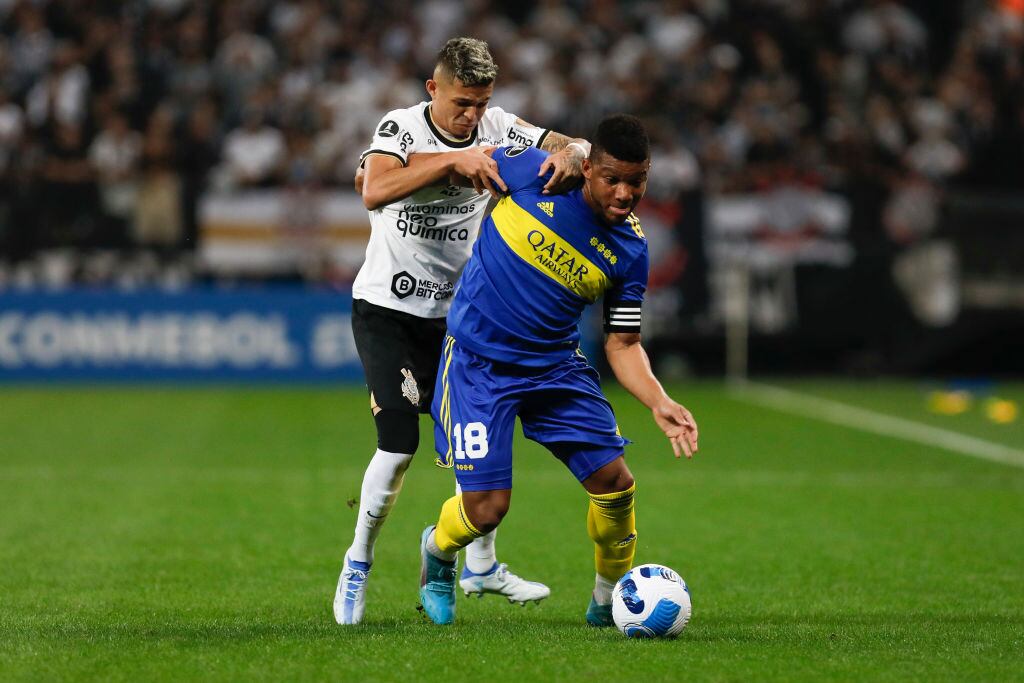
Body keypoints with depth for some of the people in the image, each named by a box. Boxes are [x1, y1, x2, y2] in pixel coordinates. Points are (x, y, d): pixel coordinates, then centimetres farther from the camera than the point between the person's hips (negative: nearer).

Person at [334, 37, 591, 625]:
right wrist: (454, 159, -41)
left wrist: (570, 156, -33)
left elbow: (577, 147, -8)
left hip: (454, 312, 5)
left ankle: (481, 565, 21)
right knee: (401, 441, -14)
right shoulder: (402, 127, -15)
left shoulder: (497, 129, -3)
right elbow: (375, 191, -34)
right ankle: (359, 565, 5)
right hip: (387, 308, -5)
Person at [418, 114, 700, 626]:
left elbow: (622, 343, 0)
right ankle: (437, 549, 28)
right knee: (486, 509, -9)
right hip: (478, 362, -3)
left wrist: (659, 403, -15)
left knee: (614, 482, -6)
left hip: (556, 366, 3)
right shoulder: (533, 172, -16)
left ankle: (610, 600, 20)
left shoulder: (630, 251, -6)